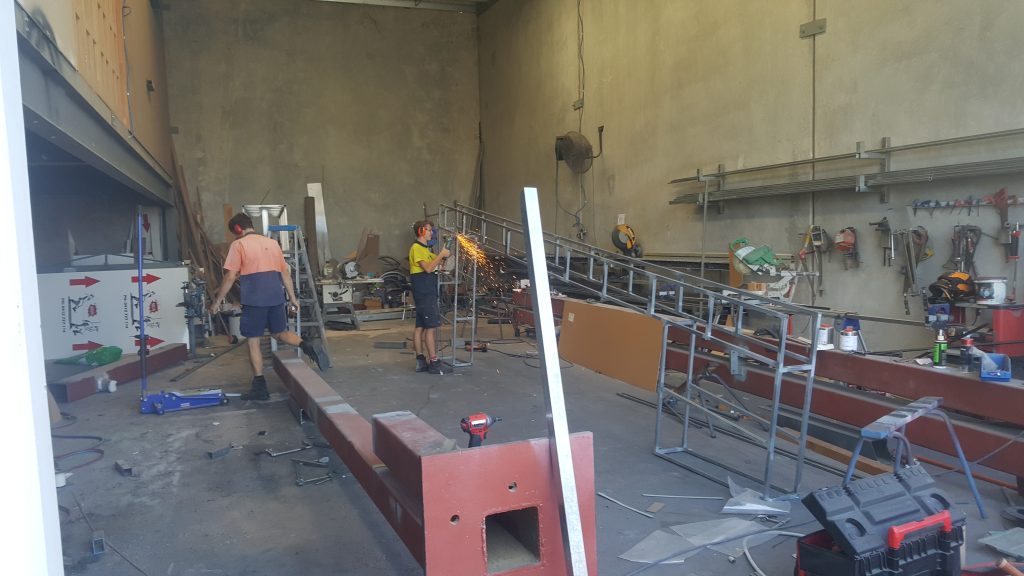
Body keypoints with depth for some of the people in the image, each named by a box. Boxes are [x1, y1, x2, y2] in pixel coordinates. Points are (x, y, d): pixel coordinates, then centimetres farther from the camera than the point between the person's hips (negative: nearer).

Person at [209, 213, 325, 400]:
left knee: (253, 341, 3)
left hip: (254, 300, -5)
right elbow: (285, 272, 15)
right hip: (276, 298, 5)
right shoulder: (272, 242, 14)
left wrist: (217, 301, 3)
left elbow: (230, 277, -6)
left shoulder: (238, 245, -2)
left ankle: (260, 387, 4)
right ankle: (307, 347, -8)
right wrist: (292, 298, 19)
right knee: (280, 333, 19)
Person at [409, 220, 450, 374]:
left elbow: (436, 261, 19)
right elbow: (428, 268, -20)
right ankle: (434, 362, -11)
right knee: (431, 327, -10)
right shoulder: (417, 248, -11)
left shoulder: (424, 249, 20)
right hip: (425, 294, -10)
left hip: (426, 293, 10)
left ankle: (420, 361, 11)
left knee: (420, 327, 9)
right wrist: (441, 255, -13)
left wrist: (445, 255, 3)